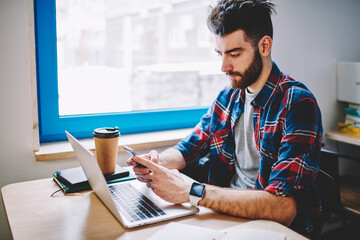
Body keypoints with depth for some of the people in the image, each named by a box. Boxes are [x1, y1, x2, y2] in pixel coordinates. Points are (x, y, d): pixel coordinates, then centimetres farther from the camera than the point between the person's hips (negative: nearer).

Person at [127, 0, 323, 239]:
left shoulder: (297, 103, -18)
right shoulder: (228, 97, 6)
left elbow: (284, 207, -28)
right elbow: (186, 149, 11)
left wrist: (190, 191, -30)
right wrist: (158, 162, -12)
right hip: (224, 214, 6)